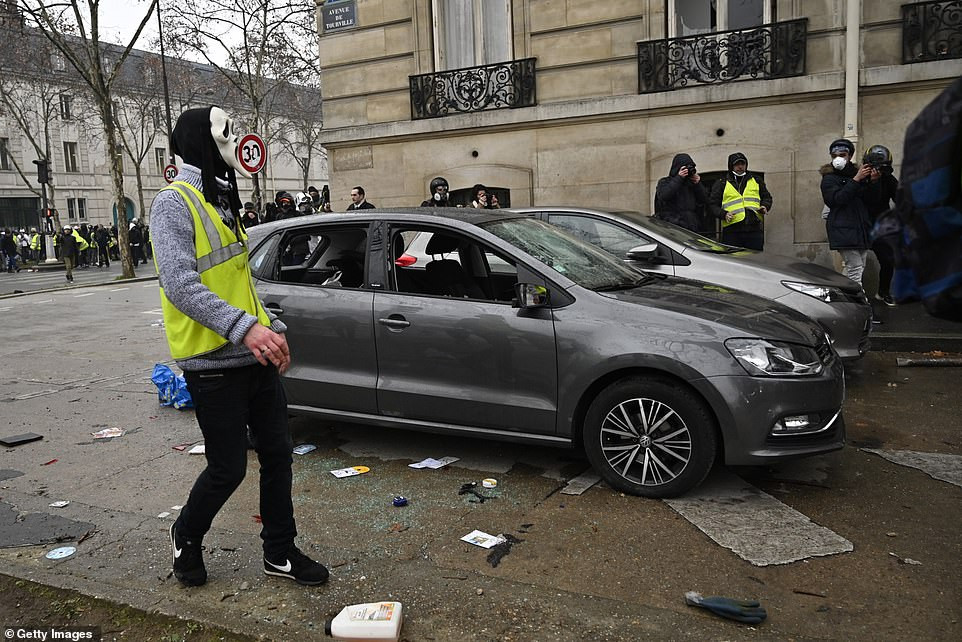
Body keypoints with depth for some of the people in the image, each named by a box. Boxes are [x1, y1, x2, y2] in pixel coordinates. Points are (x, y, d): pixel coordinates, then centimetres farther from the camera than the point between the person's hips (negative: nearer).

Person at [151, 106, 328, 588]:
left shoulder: (222, 203, 18)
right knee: (228, 469, 1)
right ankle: (186, 537, 30)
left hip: (255, 358, 9)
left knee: (278, 454, 11)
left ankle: (280, 552, 25)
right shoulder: (175, 203, -11)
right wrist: (244, 327, -34)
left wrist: (272, 328, 9)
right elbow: (180, 284, -25)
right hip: (214, 365, -8)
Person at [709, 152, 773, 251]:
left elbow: (766, 197, 25)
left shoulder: (756, 180, 19)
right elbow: (713, 204, 7)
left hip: (755, 229, 2)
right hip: (732, 230, -2)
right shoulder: (721, 184, 11)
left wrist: (765, 206, 3)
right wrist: (723, 214, -11)